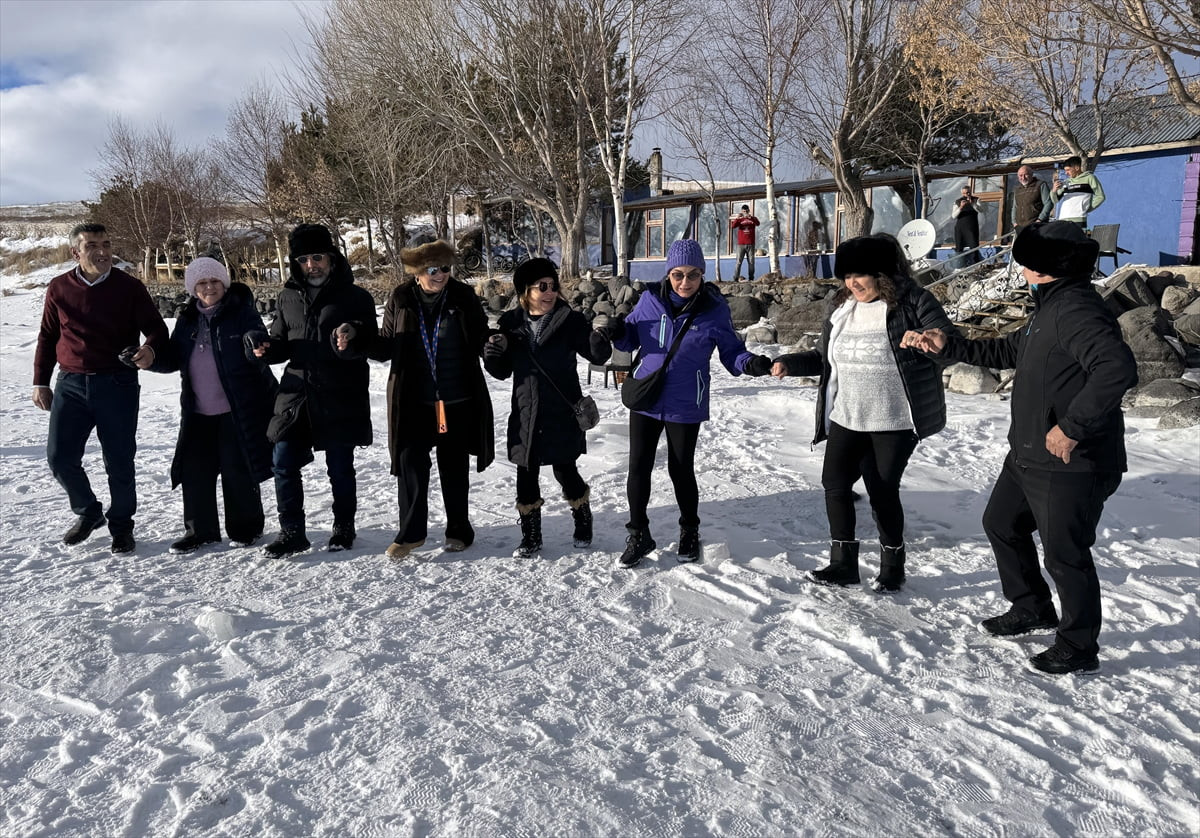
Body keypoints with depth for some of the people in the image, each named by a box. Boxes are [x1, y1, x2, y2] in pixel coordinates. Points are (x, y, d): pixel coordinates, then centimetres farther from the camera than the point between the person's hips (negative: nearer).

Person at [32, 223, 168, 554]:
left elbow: (157, 329, 2)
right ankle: (88, 512, 27)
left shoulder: (129, 287, -3)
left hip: (117, 384, -2)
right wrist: (41, 382, 11)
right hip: (71, 384, 3)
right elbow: (47, 337, 13)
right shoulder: (59, 288, 4)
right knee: (60, 457, 3)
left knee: (119, 461, 3)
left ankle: (121, 526, 21)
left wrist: (150, 349, -21)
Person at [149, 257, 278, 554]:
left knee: (237, 469, 2)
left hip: (238, 409, -5)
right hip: (198, 412, 5)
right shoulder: (188, 319, 10)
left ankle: (245, 528, 19)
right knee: (194, 470, 8)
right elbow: (173, 359, 13)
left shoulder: (242, 311, -5)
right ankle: (200, 530, 23)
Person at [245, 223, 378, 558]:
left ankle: (343, 528, 25)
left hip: (340, 398, -4)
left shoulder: (355, 297, -1)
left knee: (340, 467, 6)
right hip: (296, 395, 4)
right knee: (283, 462, 2)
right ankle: (292, 532, 16)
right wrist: (264, 347, -5)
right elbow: (282, 343, 17)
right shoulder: (290, 296, 11)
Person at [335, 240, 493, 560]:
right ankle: (411, 531, 18)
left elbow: (480, 340, 3)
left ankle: (458, 529, 27)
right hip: (413, 401, 1)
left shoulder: (463, 297, -4)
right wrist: (355, 341, -13)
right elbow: (387, 347, 3)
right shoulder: (400, 300, -3)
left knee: (454, 467, 11)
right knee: (410, 463, 2)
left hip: (457, 401, 0)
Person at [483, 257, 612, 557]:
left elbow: (598, 355, -9)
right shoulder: (511, 323, 4)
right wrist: (493, 355, -11)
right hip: (525, 415, 3)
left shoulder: (569, 320, -5)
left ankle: (583, 523, 30)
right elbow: (502, 372, 10)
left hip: (562, 414, -3)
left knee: (565, 470, 4)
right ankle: (530, 535, 23)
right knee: (526, 474, 8)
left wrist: (602, 331, -30)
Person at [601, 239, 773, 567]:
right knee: (638, 467, 5)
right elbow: (632, 337, 8)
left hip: (685, 405, -2)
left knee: (681, 470, 10)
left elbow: (731, 351, -2)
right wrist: (618, 334, -15)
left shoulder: (715, 309, -9)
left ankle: (689, 532, 33)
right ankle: (638, 535, 23)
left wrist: (751, 363, -23)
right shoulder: (650, 299, -4)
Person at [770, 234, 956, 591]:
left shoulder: (912, 301, -10)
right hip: (846, 418, 5)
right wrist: (790, 363, -3)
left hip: (894, 421, -5)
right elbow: (823, 357, 14)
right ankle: (843, 563, 16)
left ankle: (893, 564, 26)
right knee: (835, 483, 1)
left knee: (883, 491, 3)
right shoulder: (840, 306, 6)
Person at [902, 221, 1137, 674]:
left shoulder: (1076, 310, -23)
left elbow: (1118, 368, -37)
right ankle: (1032, 609, 42)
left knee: (1065, 555, 3)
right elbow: (1007, 351, 23)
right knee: (1001, 524, 23)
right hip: (1029, 456, 11)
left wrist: (1073, 426, -32)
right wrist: (949, 345, 15)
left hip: (1070, 464, -11)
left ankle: (1078, 648, 23)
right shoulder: (1051, 308, 11)